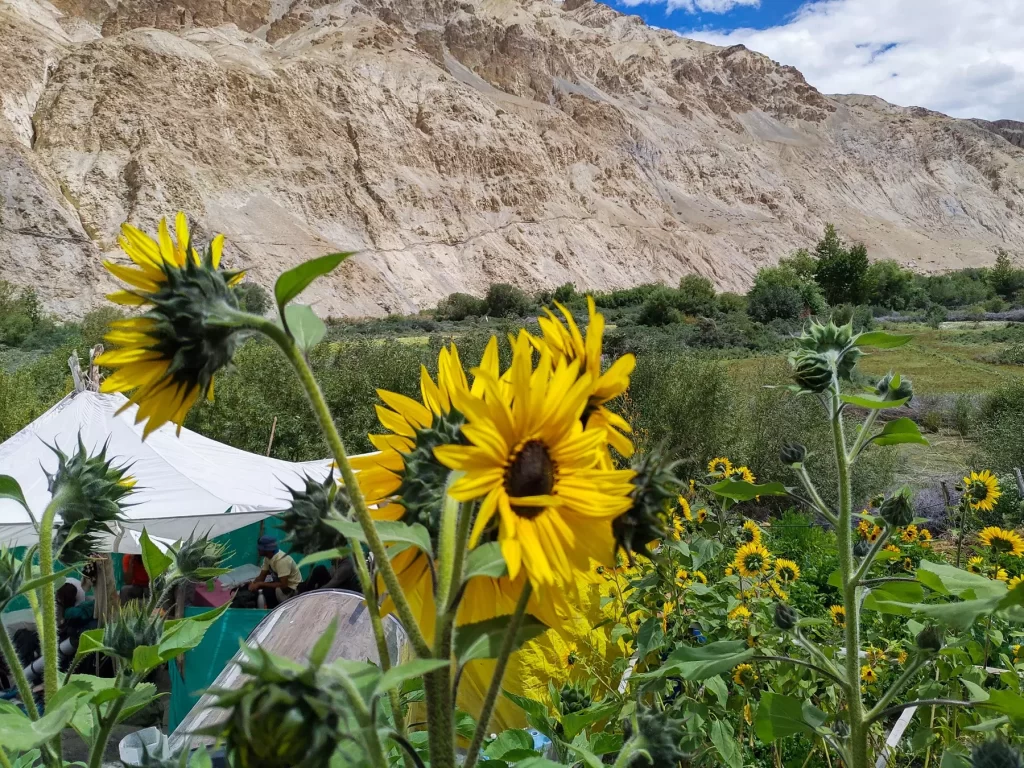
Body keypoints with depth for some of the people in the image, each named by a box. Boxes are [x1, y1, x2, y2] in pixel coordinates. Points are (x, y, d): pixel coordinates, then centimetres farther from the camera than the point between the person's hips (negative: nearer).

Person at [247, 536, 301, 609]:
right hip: (282, 583, 9)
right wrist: (253, 583, -19)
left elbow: (283, 585, -32)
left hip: (293, 588, -9)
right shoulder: (267, 557, -3)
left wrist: (260, 584, -29)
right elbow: (261, 577, 4)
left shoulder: (281, 560, -29)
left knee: (267, 591, -30)